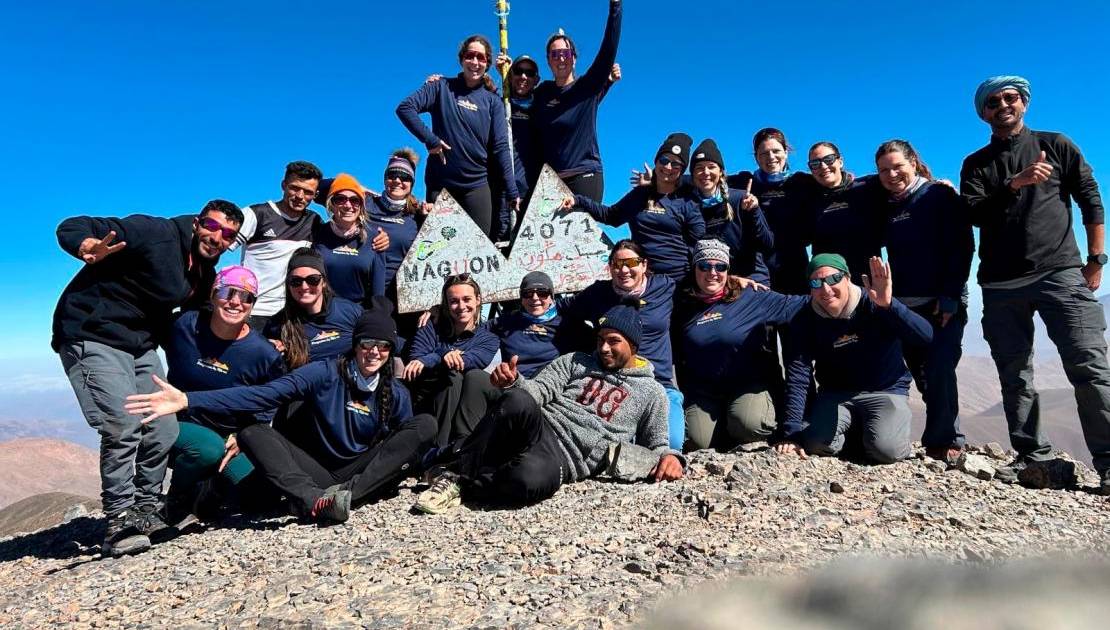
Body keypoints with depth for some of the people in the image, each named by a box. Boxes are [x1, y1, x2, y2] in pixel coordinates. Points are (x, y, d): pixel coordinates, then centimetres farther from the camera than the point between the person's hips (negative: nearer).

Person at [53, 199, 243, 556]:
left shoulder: (205, 273, 8)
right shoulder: (155, 233, -16)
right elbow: (70, 228, -21)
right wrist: (90, 249, -44)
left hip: (141, 346, 8)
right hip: (92, 336, -8)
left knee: (164, 432, 4)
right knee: (124, 426, -20)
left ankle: (145, 511, 23)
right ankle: (120, 523, -7)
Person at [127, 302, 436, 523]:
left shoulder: (396, 395, 1)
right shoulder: (325, 373, -6)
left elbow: (404, 442, 4)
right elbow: (261, 395, -17)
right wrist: (187, 400, -29)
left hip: (364, 473, 1)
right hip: (316, 472, 0)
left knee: (426, 425, -19)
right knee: (252, 433, -22)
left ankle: (348, 494, -32)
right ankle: (314, 499, -45)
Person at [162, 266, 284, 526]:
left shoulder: (265, 354, -12)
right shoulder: (185, 326, -11)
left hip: (229, 439, 1)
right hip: (177, 427, -1)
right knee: (209, 447, -36)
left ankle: (205, 491, 14)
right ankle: (176, 499, -2)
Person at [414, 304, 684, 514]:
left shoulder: (651, 391, 16)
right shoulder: (576, 361, 19)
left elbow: (656, 444, 19)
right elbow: (538, 389, 9)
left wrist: (668, 456, -6)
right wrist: (512, 382, -14)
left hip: (567, 457, -2)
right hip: (537, 427, 2)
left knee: (531, 481, -40)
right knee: (519, 402, -37)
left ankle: (459, 484, -15)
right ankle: (456, 471, -23)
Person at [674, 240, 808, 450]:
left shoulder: (750, 298, -3)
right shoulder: (683, 305, 3)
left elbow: (793, 305, -4)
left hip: (747, 386, -1)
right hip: (702, 392, 2)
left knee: (750, 424, -30)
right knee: (698, 441, -19)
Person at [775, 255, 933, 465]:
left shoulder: (874, 305, -16)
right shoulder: (805, 321, -10)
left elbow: (926, 336, -30)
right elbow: (797, 378, -15)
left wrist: (888, 305, -48)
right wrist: (791, 433, -21)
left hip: (886, 391, -2)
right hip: (836, 394, 2)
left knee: (887, 450, -27)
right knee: (817, 443, -23)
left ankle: (868, 430, 10)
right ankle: (853, 430, 11)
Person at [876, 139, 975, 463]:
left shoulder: (941, 196, -1)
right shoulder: (887, 206, 13)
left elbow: (962, 247, -9)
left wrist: (950, 297, -16)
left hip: (944, 304, -5)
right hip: (904, 306, 5)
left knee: (939, 372, -11)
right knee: (922, 375, 6)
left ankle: (943, 442, -1)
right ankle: (949, 439, 18)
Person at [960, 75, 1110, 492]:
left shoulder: (1056, 145, 12)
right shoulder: (976, 164, 14)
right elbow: (973, 213, -2)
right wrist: (1015, 183, -15)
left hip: (1061, 272, -2)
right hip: (1000, 285, 2)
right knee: (1014, 375, 3)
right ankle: (1032, 456, 11)